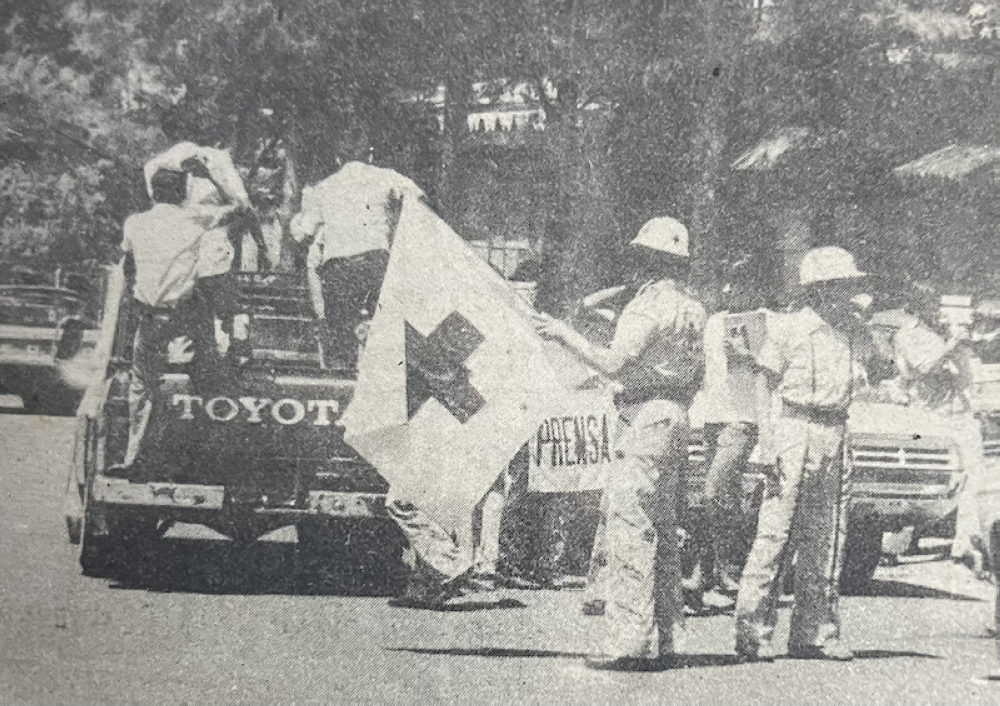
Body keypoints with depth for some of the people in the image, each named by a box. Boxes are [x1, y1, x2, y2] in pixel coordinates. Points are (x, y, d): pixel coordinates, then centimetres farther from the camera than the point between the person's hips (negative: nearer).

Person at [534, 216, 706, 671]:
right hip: (677, 419, 10)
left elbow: (613, 364, -18)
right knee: (661, 530, 12)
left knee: (629, 527, -10)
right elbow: (695, 376, 19)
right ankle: (660, 641, 17)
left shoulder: (649, 305, -12)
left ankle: (627, 641, -13)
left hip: (648, 418, -10)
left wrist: (565, 333, -8)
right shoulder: (691, 309, 16)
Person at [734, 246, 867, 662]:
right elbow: (764, 385, -6)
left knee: (826, 539, 8)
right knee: (774, 535, -8)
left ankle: (815, 633, 16)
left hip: (833, 438, 7)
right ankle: (752, 632, -3)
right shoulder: (787, 328, -4)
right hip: (794, 430, -7)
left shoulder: (843, 334, 15)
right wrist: (765, 444, -15)